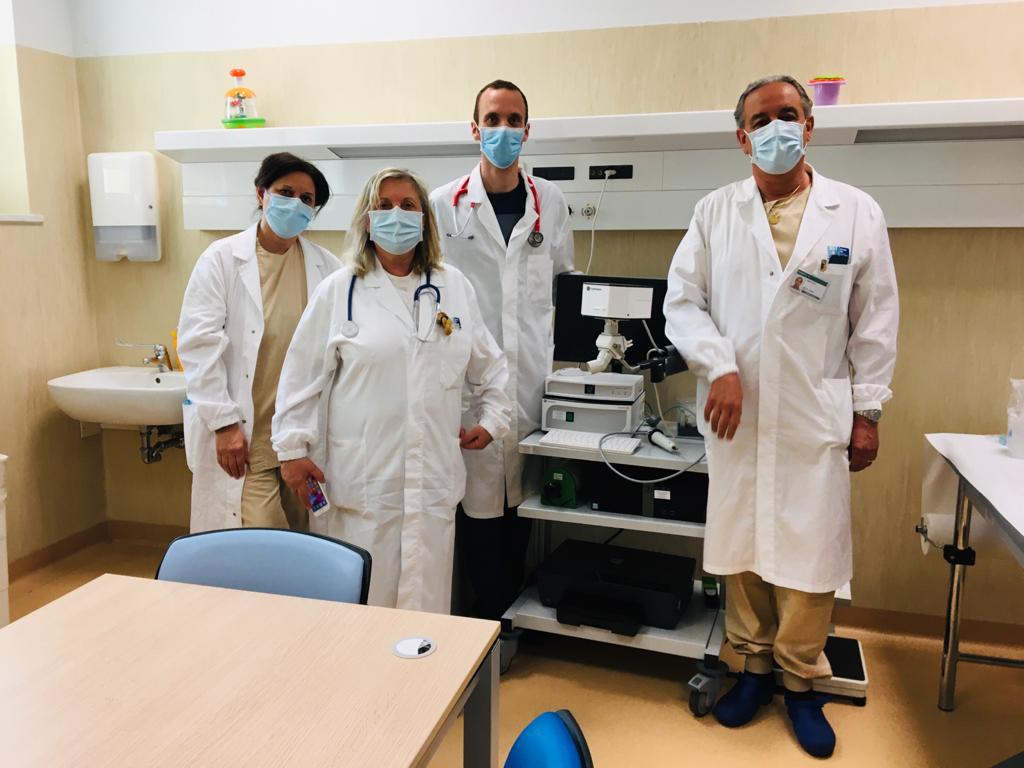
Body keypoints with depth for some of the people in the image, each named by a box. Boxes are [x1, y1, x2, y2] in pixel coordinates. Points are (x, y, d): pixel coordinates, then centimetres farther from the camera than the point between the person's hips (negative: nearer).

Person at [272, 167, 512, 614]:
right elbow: (303, 375, 1)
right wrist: (293, 449, -2)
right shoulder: (339, 291, 1)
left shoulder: (455, 288, 9)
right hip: (360, 478, -2)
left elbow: (490, 364, 20)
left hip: (433, 476, 3)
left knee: (426, 596, 9)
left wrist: (492, 420, 13)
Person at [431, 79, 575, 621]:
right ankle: (488, 615, 17)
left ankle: (509, 610, 25)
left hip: (533, 376, 3)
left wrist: (559, 349, 12)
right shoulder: (446, 204, 1)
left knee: (521, 496, 9)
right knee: (479, 499, 1)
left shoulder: (549, 201, 9)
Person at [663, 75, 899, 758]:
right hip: (735, 413, 1)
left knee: (811, 554, 3)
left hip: (816, 417, -1)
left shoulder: (858, 213, 3)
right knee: (738, 547, 9)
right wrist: (720, 369, -13)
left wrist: (869, 411, 2)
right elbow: (683, 301, 2)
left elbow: (876, 321, 4)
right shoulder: (715, 212, 5)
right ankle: (754, 667, 29)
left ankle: (801, 683, 23)